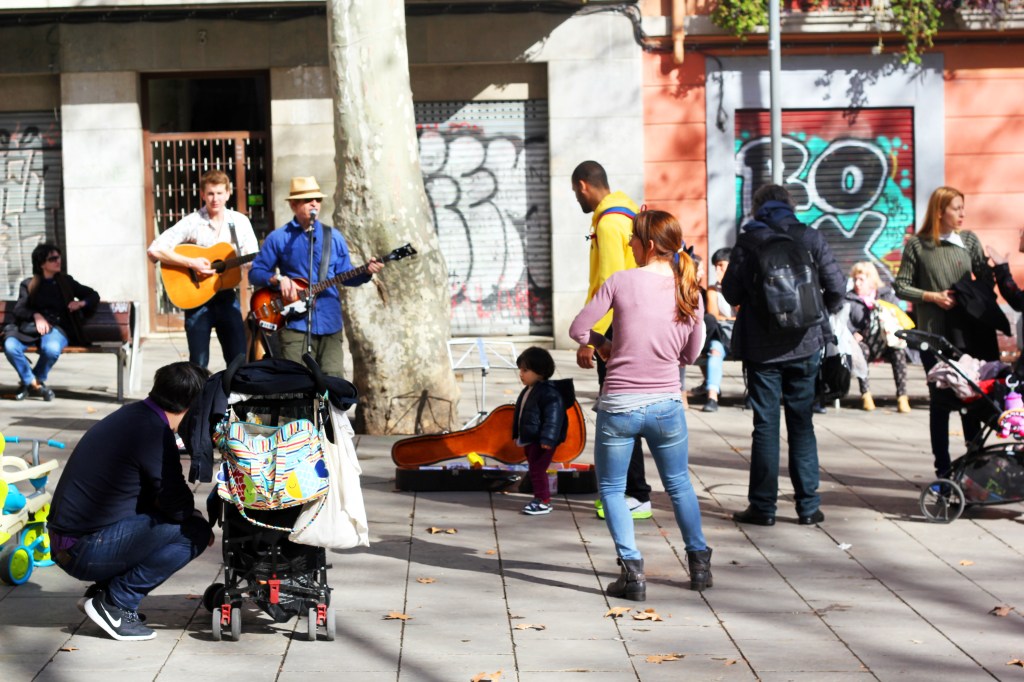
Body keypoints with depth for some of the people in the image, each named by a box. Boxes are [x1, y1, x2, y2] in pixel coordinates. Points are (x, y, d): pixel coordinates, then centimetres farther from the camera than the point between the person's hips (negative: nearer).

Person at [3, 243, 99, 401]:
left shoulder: (66, 281, 21)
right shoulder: (28, 285, 18)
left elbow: (93, 296, 25)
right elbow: (19, 309, 5)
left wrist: (81, 303, 3)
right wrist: (36, 316, -15)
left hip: (57, 327, 0)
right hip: (29, 327, 1)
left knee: (51, 349, -38)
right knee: (10, 346, -34)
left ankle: (28, 383, -9)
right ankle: (35, 384, -12)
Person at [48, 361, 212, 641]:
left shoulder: (132, 415, 12)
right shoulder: (154, 433, -17)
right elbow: (178, 507, -16)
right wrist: (195, 517, 6)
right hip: (87, 552, -10)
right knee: (194, 532, -11)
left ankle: (102, 590, 12)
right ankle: (115, 603, -6)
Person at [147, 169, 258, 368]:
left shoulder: (240, 222, 4)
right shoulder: (191, 223, -7)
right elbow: (154, 250, -14)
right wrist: (191, 263, -20)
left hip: (227, 297, 3)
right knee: (198, 364, -1)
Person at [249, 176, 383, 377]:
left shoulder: (334, 237, 11)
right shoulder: (278, 238, 3)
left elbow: (345, 275, 13)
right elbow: (255, 273, 6)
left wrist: (366, 271, -6)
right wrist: (278, 279, -12)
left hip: (330, 322, 3)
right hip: (295, 323, -3)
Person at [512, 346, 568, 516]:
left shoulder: (548, 393, -18)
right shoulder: (528, 391, 13)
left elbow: (553, 417, -23)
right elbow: (519, 414, 23)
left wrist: (547, 438, -28)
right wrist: (517, 435, 26)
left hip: (541, 441, -10)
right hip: (529, 439, 10)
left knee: (537, 470, -9)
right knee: (534, 470, 15)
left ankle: (544, 502, -2)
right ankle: (539, 498, 25)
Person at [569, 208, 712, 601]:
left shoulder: (622, 281, -9)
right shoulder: (689, 292, 0)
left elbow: (578, 329, -6)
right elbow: (690, 354, 10)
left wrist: (602, 345, 13)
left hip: (618, 406, -3)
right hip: (666, 405, 3)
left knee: (611, 488, 14)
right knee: (679, 484, 24)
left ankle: (632, 570, 4)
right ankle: (699, 563, 27)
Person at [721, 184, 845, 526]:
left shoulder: (747, 242, -4)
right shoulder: (810, 238, 0)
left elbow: (731, 292, -3)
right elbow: (836, 286, -1)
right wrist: (822, 313, 17)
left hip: (761, 347, -1)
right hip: (804, 345, 1)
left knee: (765, 425, 4)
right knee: (802, 424, 9)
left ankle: (763, 506, 5)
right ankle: (808, 505, 9)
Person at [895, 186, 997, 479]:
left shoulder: (969, 240, 8)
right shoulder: (917, 245, -1)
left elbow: (985, 282, 6)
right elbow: (901, 286, 0)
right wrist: (932, 296, -12)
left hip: (967, 331, 2)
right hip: (933, 334, -2)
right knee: (940, 400, 4)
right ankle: (942, 465, 11)